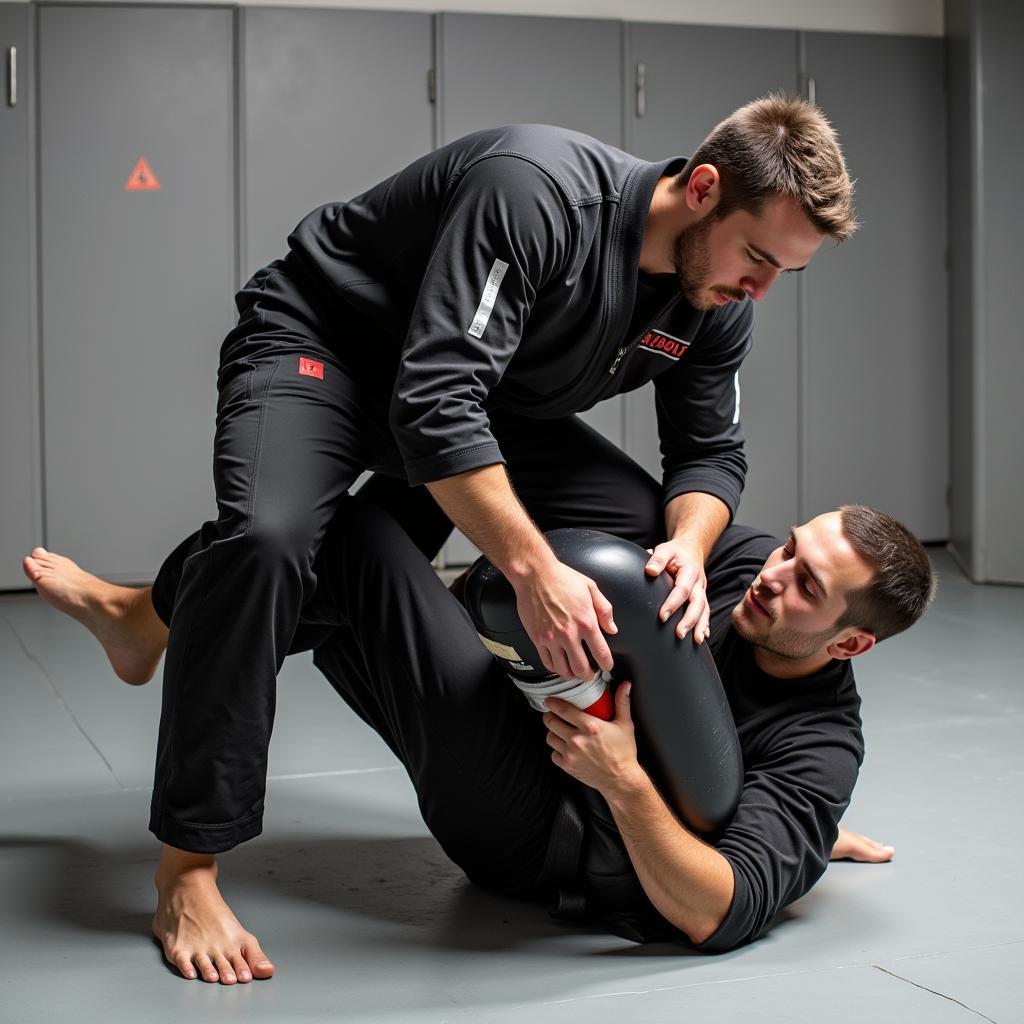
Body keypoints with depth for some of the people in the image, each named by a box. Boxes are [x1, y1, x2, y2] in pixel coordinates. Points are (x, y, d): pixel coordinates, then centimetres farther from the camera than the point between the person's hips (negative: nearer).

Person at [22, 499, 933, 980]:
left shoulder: (818, 747, -20)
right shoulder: (751, 561, -2)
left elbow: (714, 916, -29)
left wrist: (624, 782, -39)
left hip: (527, 835, -8)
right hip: (541, 737, 8)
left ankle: (149, 614, 6)